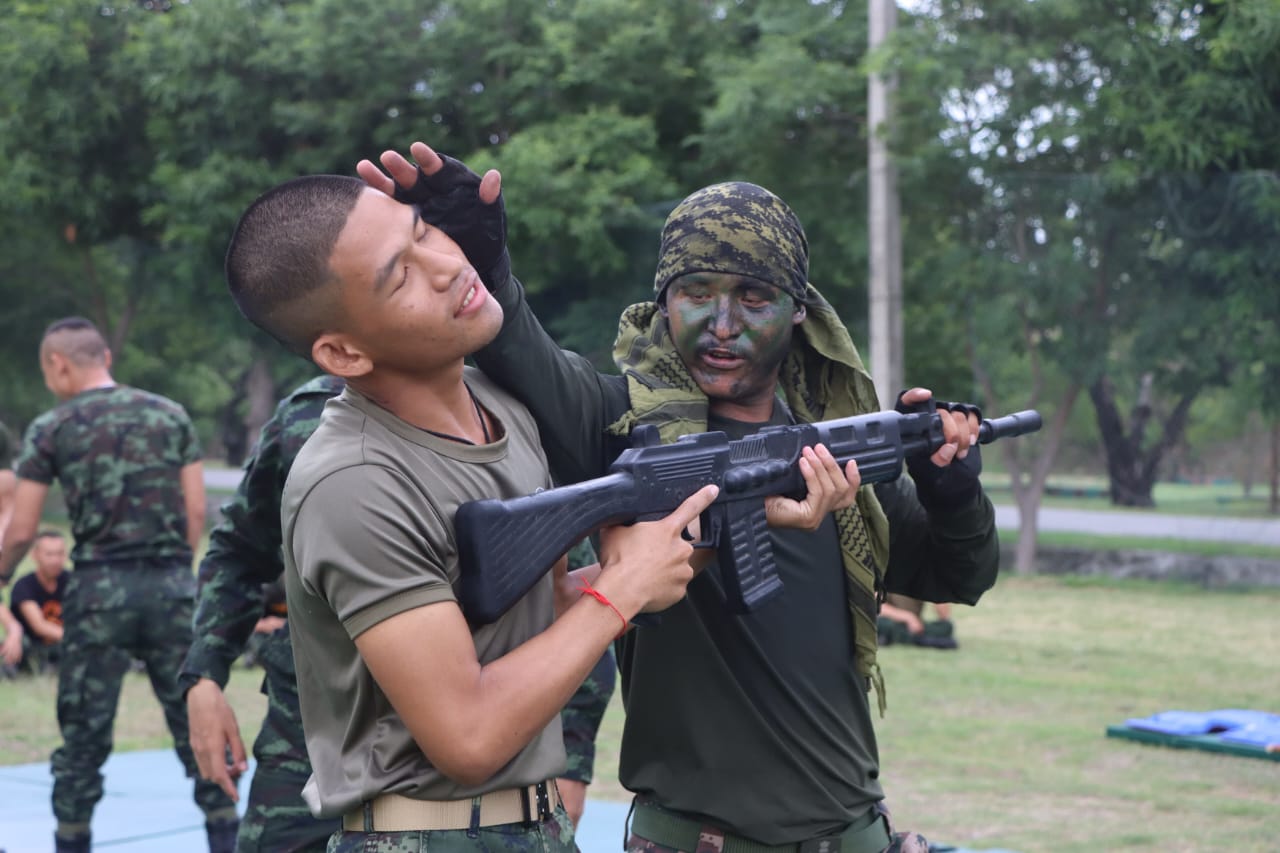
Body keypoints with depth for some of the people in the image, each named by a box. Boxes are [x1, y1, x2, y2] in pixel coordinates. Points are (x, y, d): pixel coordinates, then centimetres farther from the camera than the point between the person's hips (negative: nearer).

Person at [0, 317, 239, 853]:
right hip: (171, 586, 2)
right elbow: (197, 512, 6)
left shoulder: (51, 430, 0)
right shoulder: (171, 416, 7)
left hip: (99, 589, -2)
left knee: (84, 730, 7)